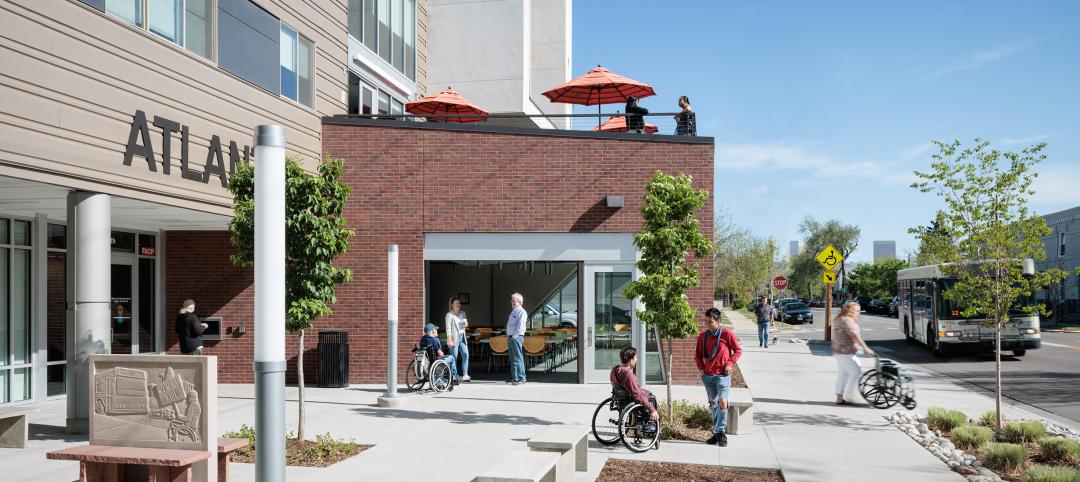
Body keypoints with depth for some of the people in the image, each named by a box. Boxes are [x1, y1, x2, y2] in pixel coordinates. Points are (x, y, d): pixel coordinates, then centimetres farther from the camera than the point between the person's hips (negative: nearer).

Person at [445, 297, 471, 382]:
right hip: (454, 338, -6)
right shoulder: (449, 315, -4)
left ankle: (465, 375, -7)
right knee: (454, 357, -3)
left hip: (462, 337, 6)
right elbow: (448, 328, -10)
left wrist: (465, 323, -1)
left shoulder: (462, 313, 14)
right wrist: (449, 339, -18)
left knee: (465, 354, -7)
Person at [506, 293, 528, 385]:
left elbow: (520, 327, -18)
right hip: (511, 337, 10)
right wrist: (508, 335, 15)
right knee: (512, 359, 14)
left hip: (517, 337, -10)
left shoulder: (521, 312, -11)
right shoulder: (513, 311, 18)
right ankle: (514, 377, 22)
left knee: (518, 359, -10)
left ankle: (521, 379, -9)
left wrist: (514, 336, -18)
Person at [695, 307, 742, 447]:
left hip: (723, 374, -5)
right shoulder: (702, 336, 5)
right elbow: (698, 355, 18)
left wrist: (730, 363, -10)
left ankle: (721, 432, -8)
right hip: (707, 375, 5)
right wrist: (701, 368, 5)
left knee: (722, 402, -18)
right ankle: (717, 433, 20)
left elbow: (738, 350, 0)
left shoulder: (727, 334, -8)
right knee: (713, 403, 11)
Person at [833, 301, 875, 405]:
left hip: (838, 351, 11)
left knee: (843, 374, 12)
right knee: (856, 372, -9)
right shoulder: (846, 320, -15)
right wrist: (865, 348, -27)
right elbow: (855, 335, -24)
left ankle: (839, 398, 13)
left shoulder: (838, 320, 19)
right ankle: (848, 397, -9)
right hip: (845, 352, -11)